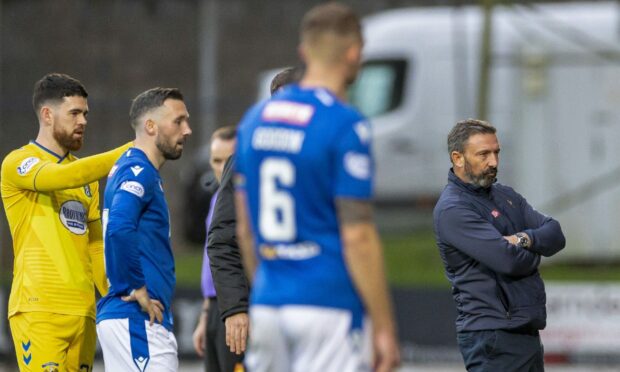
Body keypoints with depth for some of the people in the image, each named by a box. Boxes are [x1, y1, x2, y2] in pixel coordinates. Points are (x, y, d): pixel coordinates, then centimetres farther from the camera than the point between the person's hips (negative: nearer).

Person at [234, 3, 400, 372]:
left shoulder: (255, 119, 10)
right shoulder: (346, 125, -11)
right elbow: (357, 235, -14)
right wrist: (384, 328, -11)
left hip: (267, 305, 7)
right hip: (329, 307, -7)